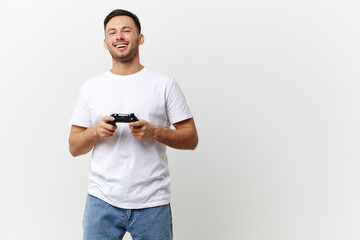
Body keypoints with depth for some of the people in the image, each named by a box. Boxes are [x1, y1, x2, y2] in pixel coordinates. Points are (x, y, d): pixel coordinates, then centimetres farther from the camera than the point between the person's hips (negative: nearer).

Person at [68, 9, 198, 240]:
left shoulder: (165, 84, 2)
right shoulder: (91, 87, 7)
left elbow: (191, 139, 0)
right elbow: (74, 147, 8)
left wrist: (154, 132, -16)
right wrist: (95, 130, -12)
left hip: (152, 203, -1)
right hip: (102, 200, 2)